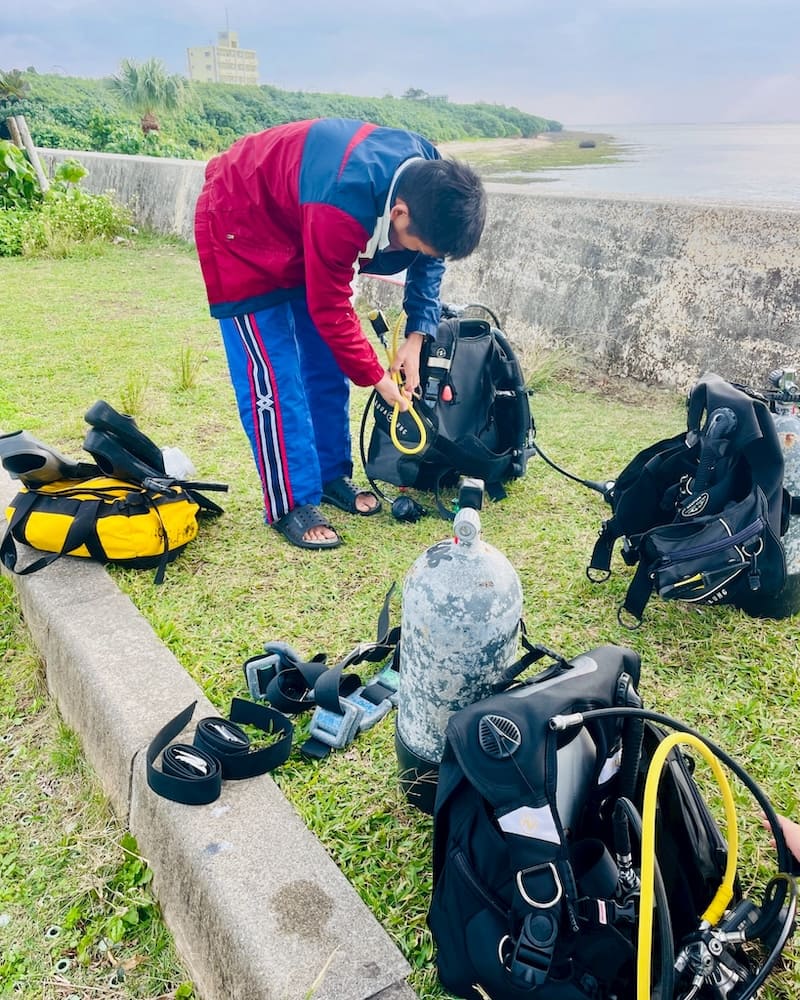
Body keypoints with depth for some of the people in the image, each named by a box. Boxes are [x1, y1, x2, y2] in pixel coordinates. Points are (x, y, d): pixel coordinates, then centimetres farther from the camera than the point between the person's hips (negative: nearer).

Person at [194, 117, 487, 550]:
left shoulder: (428, 176, -17)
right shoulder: (343, 205, -40)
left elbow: (430, 258, -1)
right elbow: (331, 310, -29)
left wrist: (417, 335, -11)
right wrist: (376, 376, -17)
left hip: (296, 226, 8)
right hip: (241, 230, -7)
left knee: (327, 366, 7)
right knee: (273, 376, -10)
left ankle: (332, 475, 21)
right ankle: (291, 505, -1)